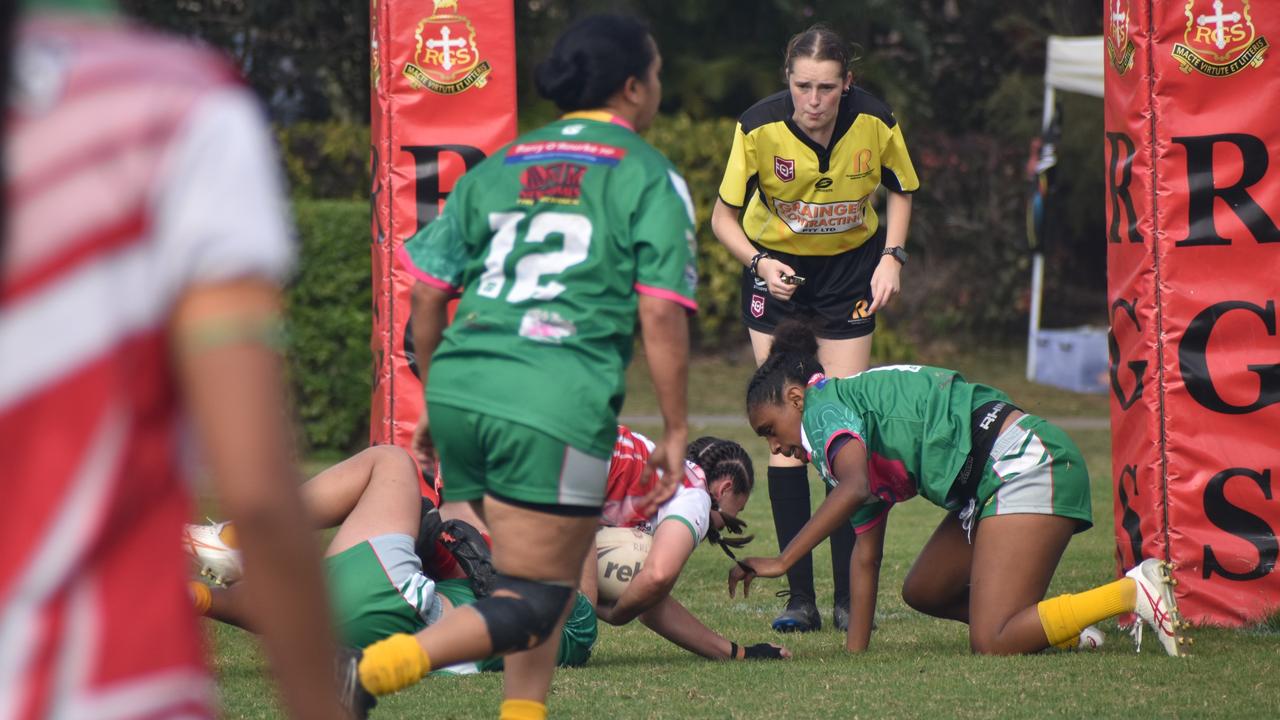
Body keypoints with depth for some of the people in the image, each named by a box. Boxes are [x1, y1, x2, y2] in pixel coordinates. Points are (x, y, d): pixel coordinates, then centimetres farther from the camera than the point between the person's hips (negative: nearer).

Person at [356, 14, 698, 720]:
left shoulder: (499, 168, 19)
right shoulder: (649, 178, 4)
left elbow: (427, 289, 17)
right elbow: (661, 313, -4)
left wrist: (436, 400, 27)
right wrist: (675, 430, 2)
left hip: (460, 390, 6)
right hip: (560, 403, -6)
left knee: (537, 577, 24)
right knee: (534, 603, -6)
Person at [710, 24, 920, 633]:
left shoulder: (876, 125, -19)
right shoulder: (758, 129, -23)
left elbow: (900, 190, 3)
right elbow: (723, 216, -11)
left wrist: (891, 256, -11)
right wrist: (760, 263, -28)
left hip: (851, 268, 1)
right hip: (776, 270, -1)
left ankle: (848, 595, 1)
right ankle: (799, 597, -5)